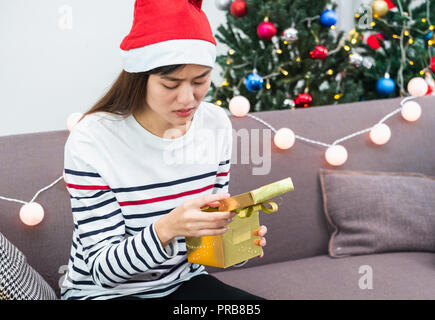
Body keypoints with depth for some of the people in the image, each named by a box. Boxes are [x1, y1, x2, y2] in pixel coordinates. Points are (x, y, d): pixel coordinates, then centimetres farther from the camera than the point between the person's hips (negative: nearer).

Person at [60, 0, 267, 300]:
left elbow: (215, 219, 8)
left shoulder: (216, 124, -4)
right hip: (104, 292, -4)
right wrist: (167, 229, -37)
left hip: (185, 283, 5)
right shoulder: (91, 140, -21)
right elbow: (103, 268, -19)